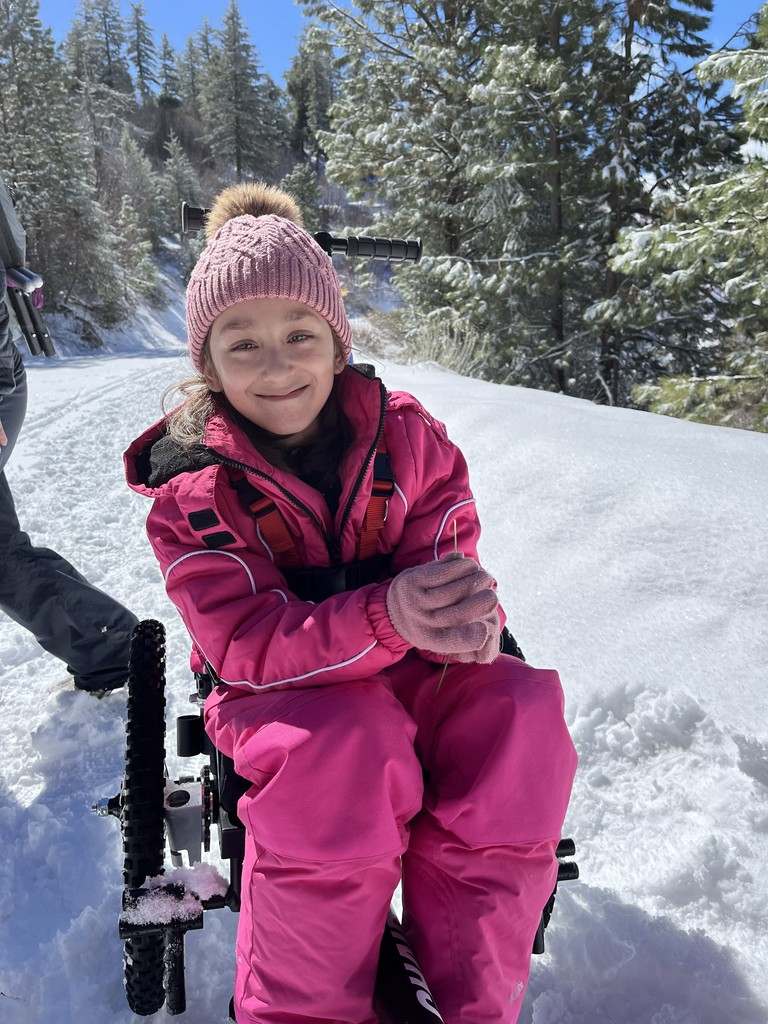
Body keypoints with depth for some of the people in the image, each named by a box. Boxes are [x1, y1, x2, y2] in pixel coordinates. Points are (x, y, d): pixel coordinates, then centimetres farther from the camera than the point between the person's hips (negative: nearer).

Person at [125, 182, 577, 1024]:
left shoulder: (403, 432, -1)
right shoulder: (193, 489, -9)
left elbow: (446, 550, -3)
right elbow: (245, 645, -19)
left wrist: (462, 619, -30)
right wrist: (384, 619, -38)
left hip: (415, 668, 3)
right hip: (281, 691, -3)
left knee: (522, 714, -26)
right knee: (342, 750, -37)